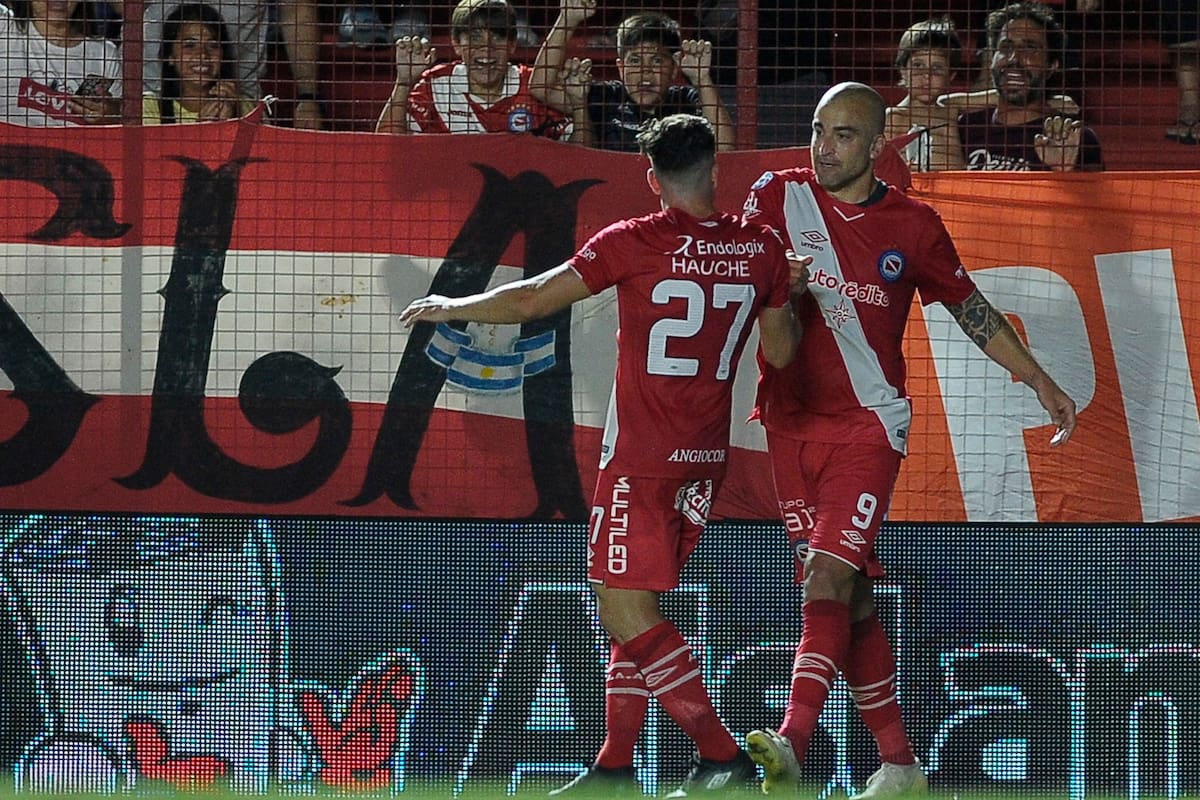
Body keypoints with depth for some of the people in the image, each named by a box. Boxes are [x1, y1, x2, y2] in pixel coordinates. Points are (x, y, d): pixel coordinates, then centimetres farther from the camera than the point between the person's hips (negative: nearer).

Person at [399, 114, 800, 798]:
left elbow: (531, 301, -3)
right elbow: (781, 352, 12)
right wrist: (791, 296, 31)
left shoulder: (632, 244, -11)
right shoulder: (761, 248, 1)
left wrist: (449, 308, 13)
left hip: (642, 455, -6)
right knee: (638, 606, 15)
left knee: (624, 607, -6)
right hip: (707, 457, 6)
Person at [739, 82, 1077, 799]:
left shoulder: (912, 226, 4)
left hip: (869, 423, -2)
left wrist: (1039, 379, 17)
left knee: (829, 582, -18)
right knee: (849, 598, 6)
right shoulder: (779, 196, 4)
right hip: (791, 419, 2)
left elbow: (971, 308, 15)